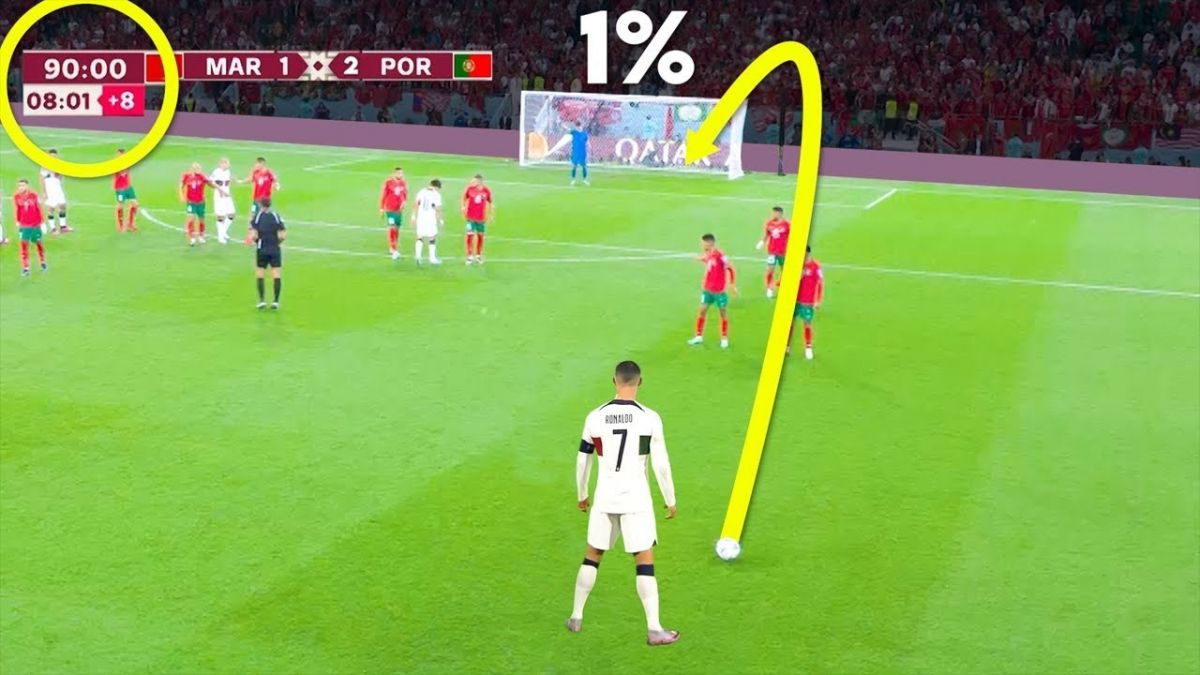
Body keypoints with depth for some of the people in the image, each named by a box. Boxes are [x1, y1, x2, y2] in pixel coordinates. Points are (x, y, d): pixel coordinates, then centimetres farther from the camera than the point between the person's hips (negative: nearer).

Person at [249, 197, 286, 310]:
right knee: (277, 276, 3)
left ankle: (262, 300, 5)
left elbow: (253, 236, -13)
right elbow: (282, 236, -8)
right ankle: (276, 301, -1)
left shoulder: (257, 217, -5)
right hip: (275, 250, 1)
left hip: (261, 250, -1)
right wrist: (276, 241, 11)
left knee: (260, 275, 10)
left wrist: (257, 241, 8)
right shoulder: (276, 216, -2)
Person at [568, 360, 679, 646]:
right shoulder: (649, 418, -9)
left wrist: (582, 495, 22)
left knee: (592, 556, 18)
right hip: (636, 499, -3)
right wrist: (670, 501, 6)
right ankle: (654, 629, 2)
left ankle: (576, 617, 26)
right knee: (645, 562, 3)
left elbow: (582, 461, 7)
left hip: (604, 498, 3)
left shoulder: (595, 417, -2)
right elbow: (661, 464, -6)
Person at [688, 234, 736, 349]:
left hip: (719, 291, -6)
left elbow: (730, 268, -15)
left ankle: (724, 339, 16)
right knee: (702, 311, 5)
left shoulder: (719, 255, -19)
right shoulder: (707, 255, 2)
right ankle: (699, 336, 16)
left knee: (723, 313, 7)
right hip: (707, 290, 6)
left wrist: (731, 284, -13)